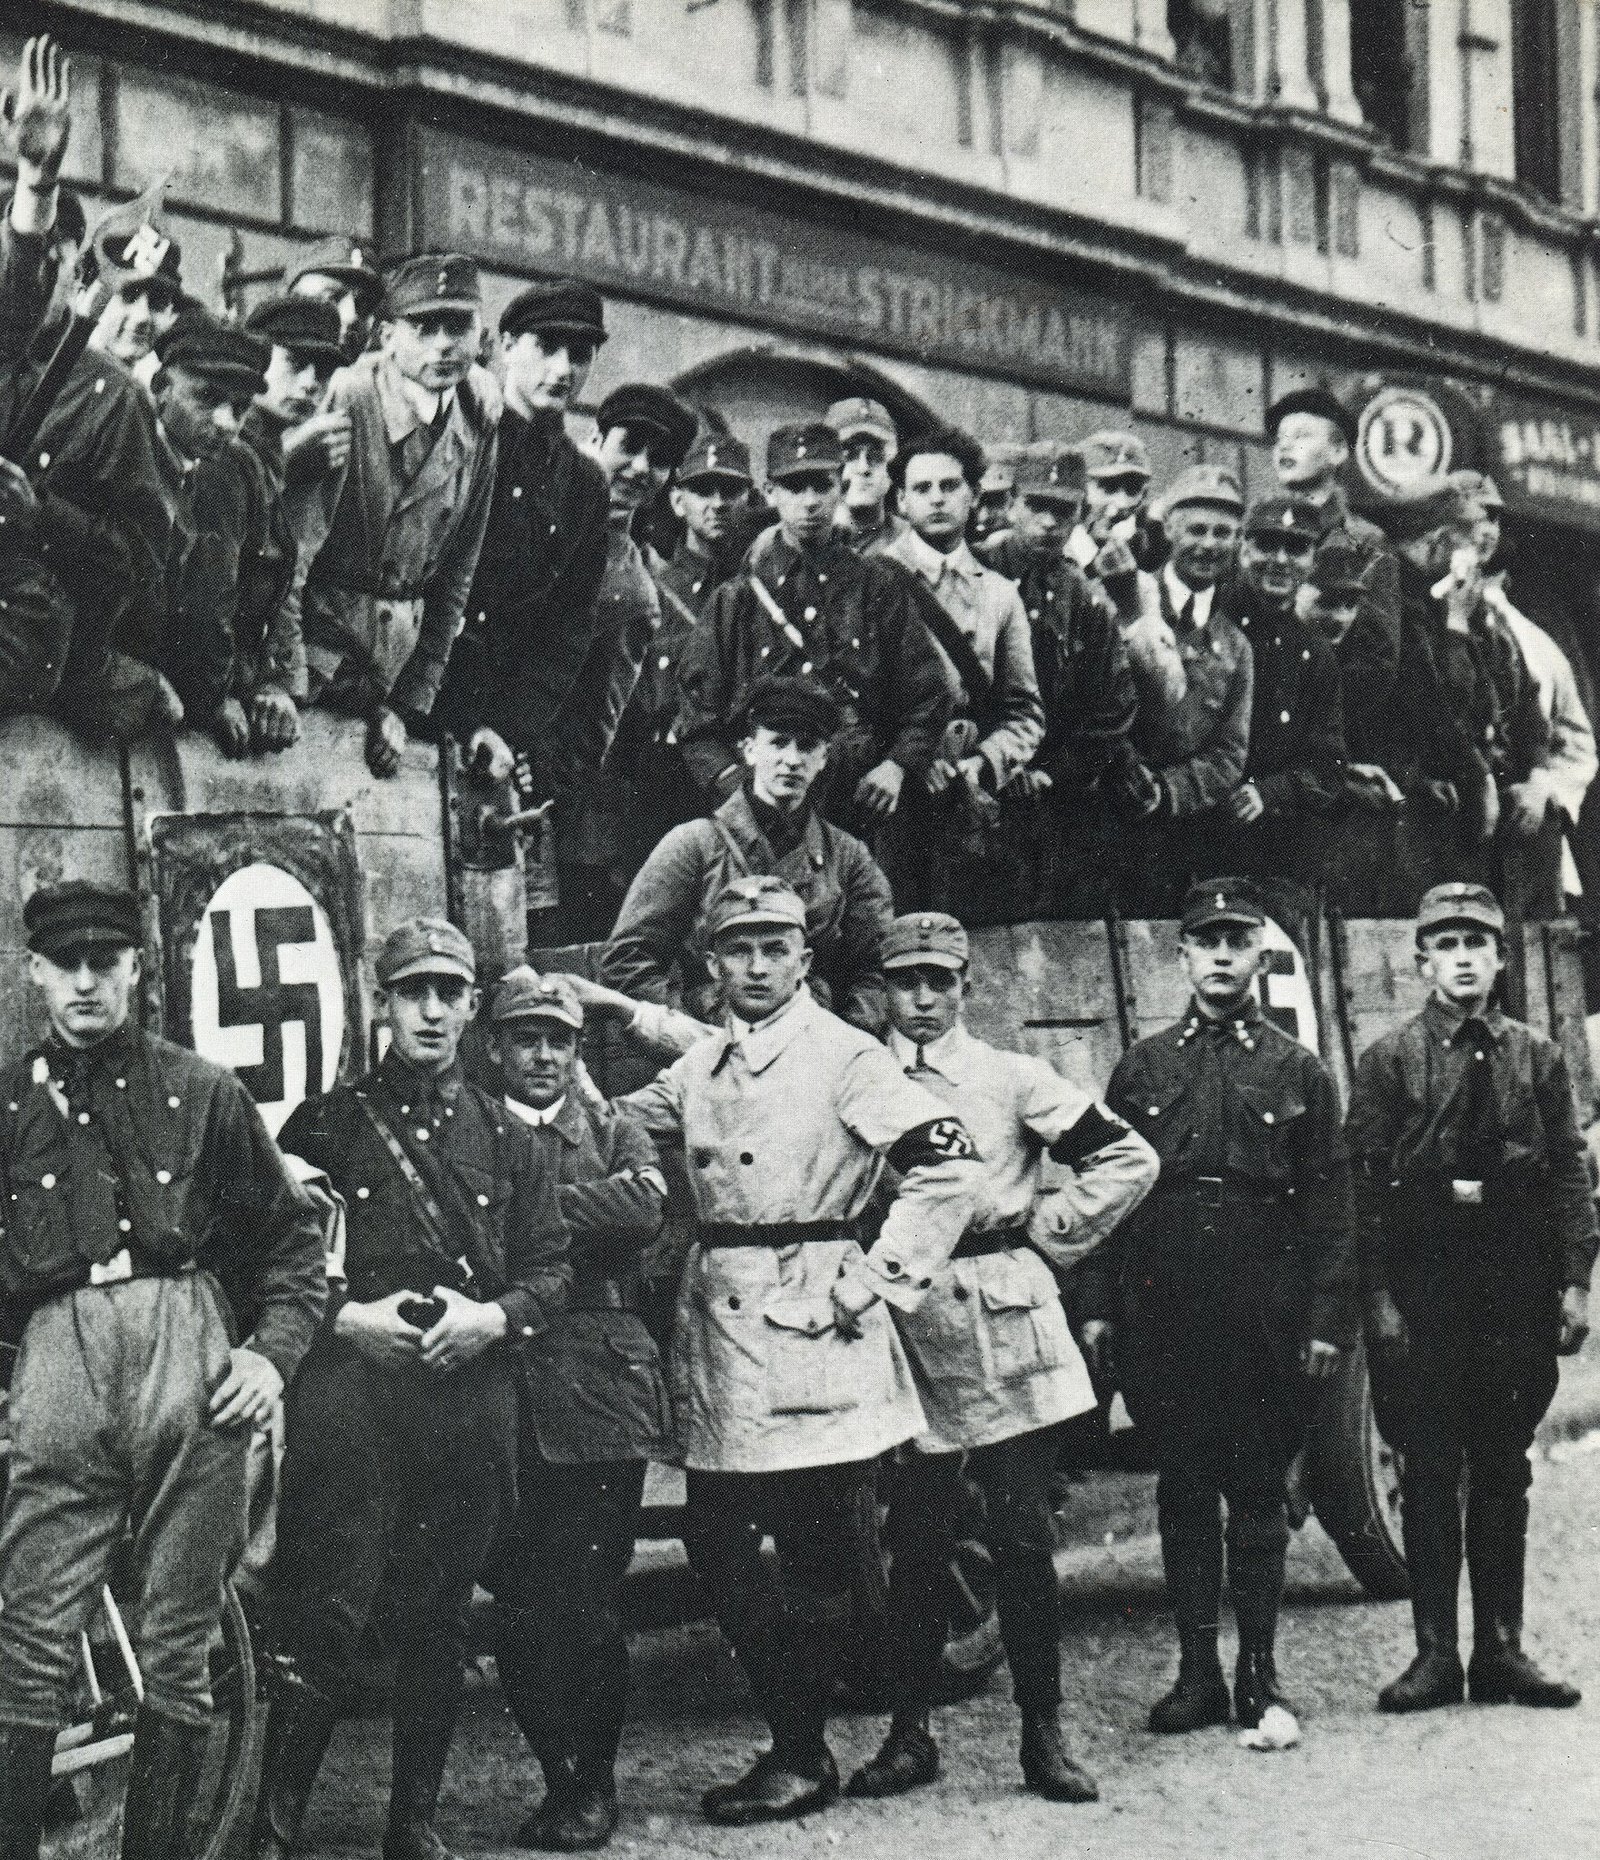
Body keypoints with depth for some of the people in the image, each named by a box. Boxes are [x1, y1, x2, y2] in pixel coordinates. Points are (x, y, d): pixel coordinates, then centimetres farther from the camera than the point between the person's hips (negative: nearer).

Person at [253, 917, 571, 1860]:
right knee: (328, 1616, -9)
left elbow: (552, 1267, 11)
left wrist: (493, 1316, -7)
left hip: (473, 1390, 3)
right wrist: (345, 1318, -11)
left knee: (439, 1621, 9)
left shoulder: (506, 1138, 14)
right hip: (352, 1389, -3)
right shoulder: (325, 1125, 6)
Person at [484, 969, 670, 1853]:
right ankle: (558, 1774, 13)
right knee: (517, 1602, 0)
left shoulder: (614, 1132, 12)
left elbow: (644, 1204, -9)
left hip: (599, 1391, -1)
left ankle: (593, 1784, 12)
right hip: (501, 1394, 1)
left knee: (590, 1599, -1)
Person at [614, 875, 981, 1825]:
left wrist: (876, 1280, -14)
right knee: (715, 1541, 8)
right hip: (718, 1325, 7)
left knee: (814, 1552, 0)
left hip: (811, 1324, -7)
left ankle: (803, 1757, 13)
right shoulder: (697, 1070, 13)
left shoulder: (845, 1057, -7)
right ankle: (795, 1741, 21)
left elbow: (949, 1163, -15)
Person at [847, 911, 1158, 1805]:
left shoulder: (1015, 1078, 4)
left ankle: (1044, 1734, 9)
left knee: (1024, 1536, 0)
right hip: (902, 1328, 1)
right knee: (915, 1538, 4)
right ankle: (911, 1732, 14)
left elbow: (1130, 1160, 4)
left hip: (1007, 1325, -1)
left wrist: (1050, 1233, 1)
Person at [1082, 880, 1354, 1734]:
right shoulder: (1142, 1065, 9)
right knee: (1182, 1487, 6)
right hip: (1163, 1304, 1)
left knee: (1257, 1488, 4)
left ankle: (1259, 1674, 12)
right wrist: (1098, 1304, 2)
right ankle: (1197, 1671, 12)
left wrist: (1328, 1319, -3)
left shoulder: (1298, 1071, 6)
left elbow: (1329, 1207, 4)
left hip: (1263, 1307, -1)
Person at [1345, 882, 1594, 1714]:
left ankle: (1502, 1650, 15)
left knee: (1504, 1468, 8)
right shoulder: (1388, 1061, 1)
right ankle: (1435, 1653, 8)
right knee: (1428, 1470, 2)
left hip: (1517, 1281, 2)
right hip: (1423, 1279, -2)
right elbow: (1365, 1184, -2)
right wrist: (1379, 1297, -9)